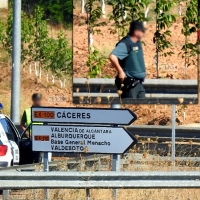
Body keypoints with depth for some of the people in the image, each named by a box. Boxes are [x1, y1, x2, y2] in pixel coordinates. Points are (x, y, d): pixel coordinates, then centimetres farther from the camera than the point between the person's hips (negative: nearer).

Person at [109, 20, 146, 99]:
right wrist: (120, 71, -26)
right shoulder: (125, 44, -17)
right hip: (129, 83, -9)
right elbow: (112, 56, -32)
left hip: (138, 83, 9)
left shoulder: (138, 43, 11)